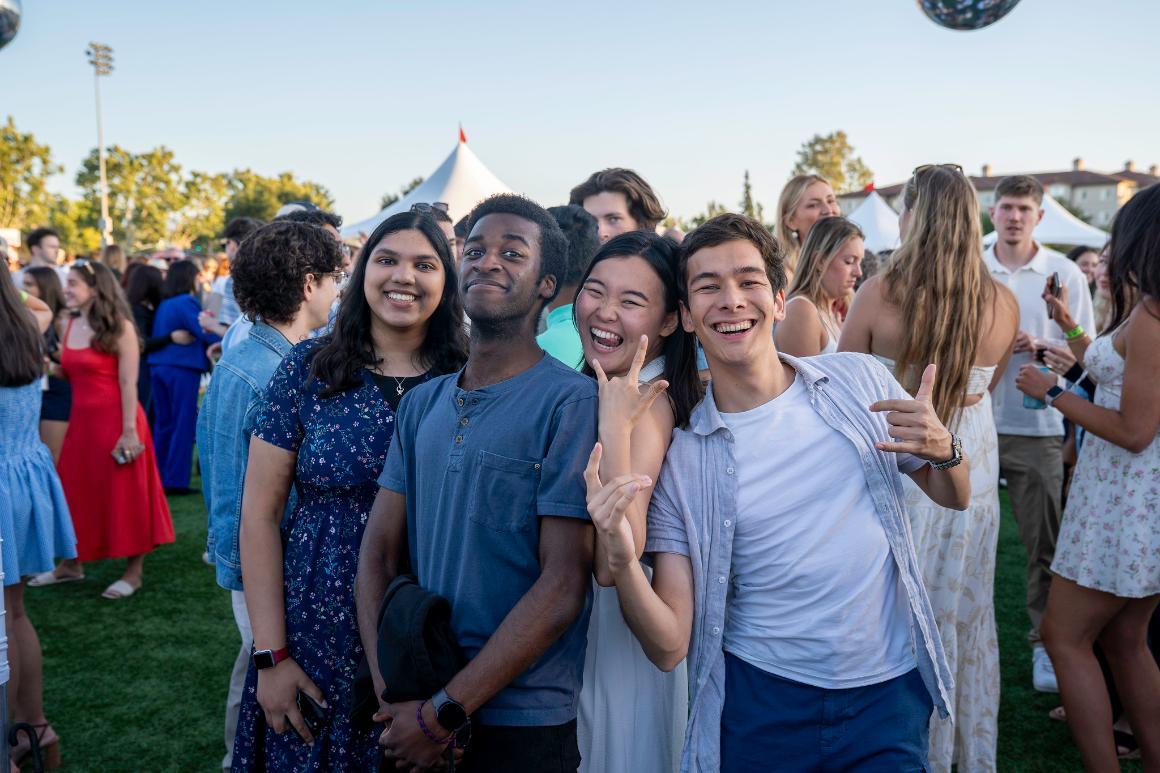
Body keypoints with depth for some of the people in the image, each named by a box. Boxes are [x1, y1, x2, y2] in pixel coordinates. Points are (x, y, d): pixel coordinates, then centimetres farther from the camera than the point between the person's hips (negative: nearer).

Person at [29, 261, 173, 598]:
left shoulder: (119, 327, -11)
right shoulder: (70, 325, 9)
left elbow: (129, 384, -15)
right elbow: (69, 373, 15)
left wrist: (129, 430, -19)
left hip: (115, 419, -7)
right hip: (81, 419, 7)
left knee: (124, 495, 1)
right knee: (76, 493, 13)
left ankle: (134, 571, 12)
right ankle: (71, 564, 28)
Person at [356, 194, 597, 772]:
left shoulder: (571, 402, -14)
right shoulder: (422, 404, 5)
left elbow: (563, 586, -18)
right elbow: (378, 551, 2)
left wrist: (445, 712, -16)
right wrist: (392, 693, -10)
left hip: (522, 726, -5)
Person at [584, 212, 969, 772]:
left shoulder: (861, 380, -3)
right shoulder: (679, 456, -8)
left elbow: (954, 497, 11)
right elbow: (669, 647, -9)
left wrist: (942, 449, -13)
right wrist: (622, 559, -29)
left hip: (889, 693, 1)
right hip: (761, 705, -1)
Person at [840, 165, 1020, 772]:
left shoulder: (879, 295, -16)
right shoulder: (1003, 304, -6)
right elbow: (987, 384, 10)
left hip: (895, 466, -3)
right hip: (973, 469, 3)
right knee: (967, 613, 18)